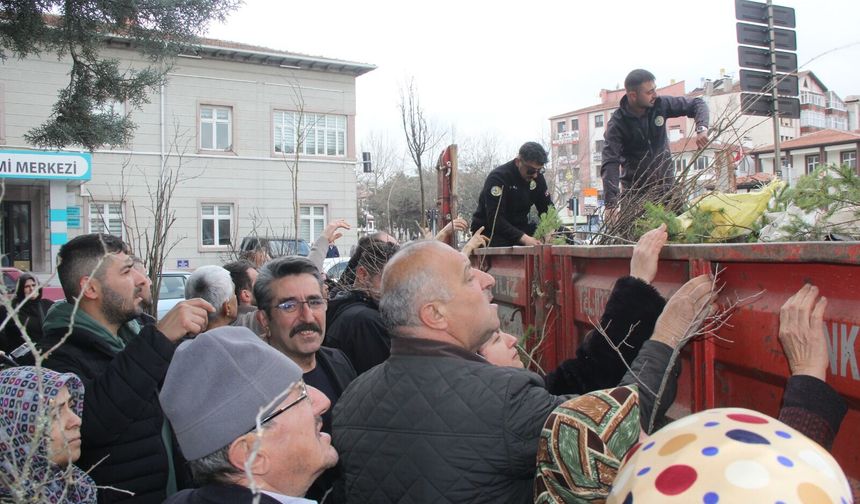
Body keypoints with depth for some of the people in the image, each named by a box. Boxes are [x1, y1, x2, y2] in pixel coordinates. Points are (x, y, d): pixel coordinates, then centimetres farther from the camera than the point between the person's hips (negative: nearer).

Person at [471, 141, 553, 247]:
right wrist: (523, 238, -39)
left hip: (519, 229, 6)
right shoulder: (498, 177, -22)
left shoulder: (537, 177, -1)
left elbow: (547, 208, 3)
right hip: (490, 231, -5)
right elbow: (495, 219, -29)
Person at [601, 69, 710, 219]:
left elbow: (697, 104, 5)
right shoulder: (617, 124, -16)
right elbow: (610, 164, -26)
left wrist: (701, 128, -19)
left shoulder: (660, 104, -5)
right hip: (635, 192, -3)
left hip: (666, 184, 3)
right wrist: (611, 204, -39)